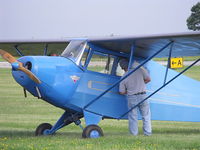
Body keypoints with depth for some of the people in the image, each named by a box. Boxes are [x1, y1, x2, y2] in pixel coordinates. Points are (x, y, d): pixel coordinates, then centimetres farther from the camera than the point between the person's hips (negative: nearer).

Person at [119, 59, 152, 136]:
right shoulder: (139, 70, -7)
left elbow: (122, 92, -2)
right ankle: (147, 132, 16)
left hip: (131, 98, -1)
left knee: (133, 116, 11)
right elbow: (148, 79, 0)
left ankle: (134, 133, 12)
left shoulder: (124, 78, -6)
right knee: (146, 115, 13)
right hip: (142, 96, 1)